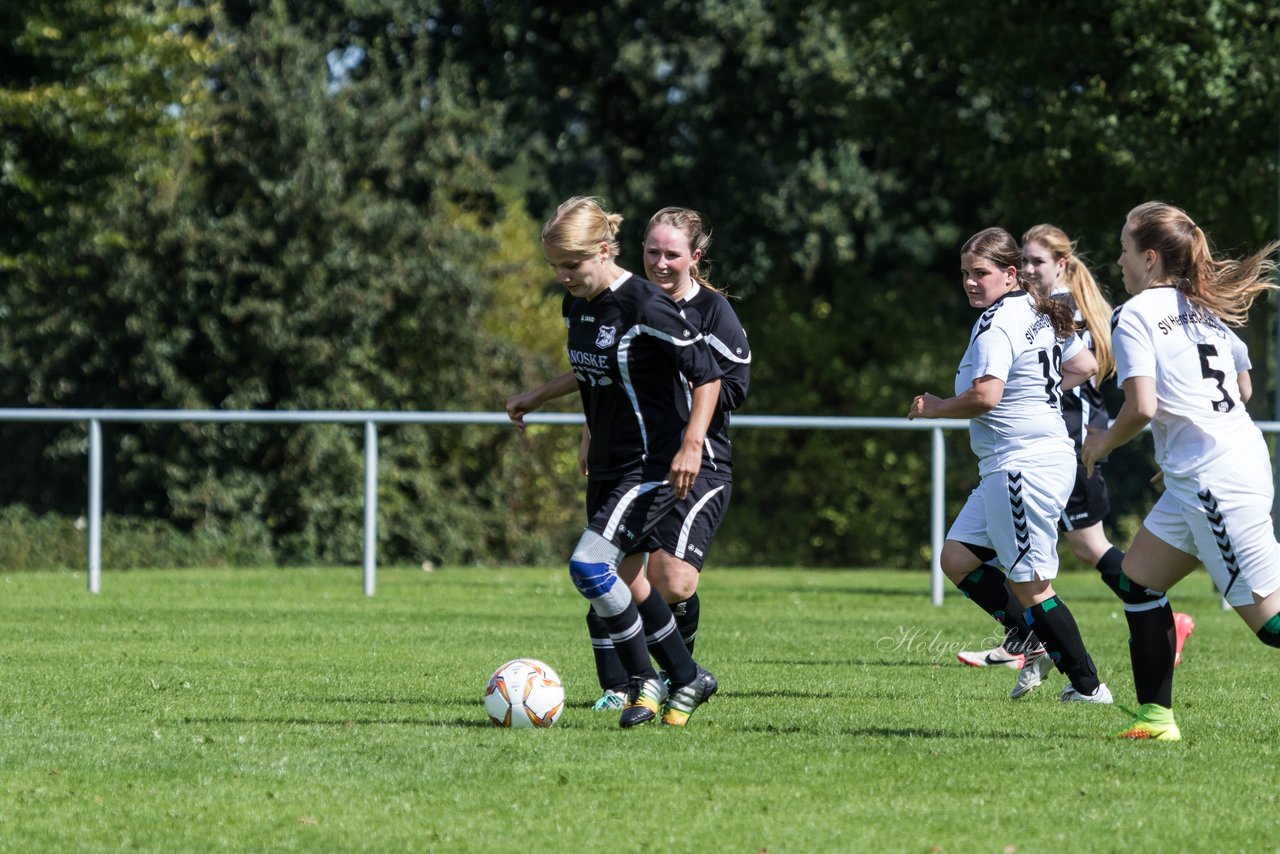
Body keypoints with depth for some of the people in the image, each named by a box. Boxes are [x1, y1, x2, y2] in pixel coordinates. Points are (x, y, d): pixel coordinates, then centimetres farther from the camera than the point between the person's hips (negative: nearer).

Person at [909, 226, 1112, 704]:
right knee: (957, 559, 13)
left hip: (1024, 464, -10)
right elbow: (1085, 366, 22)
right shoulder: (1039, 314, 13)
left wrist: (935, 409, -9)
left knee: (1030, 585, -4)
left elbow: (985, 397, -26)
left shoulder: (996, 324, -16)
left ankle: (1088, 686, 3)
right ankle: (1038, 647, 17)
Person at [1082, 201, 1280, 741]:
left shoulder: (1134, 315, -9)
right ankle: (1157, 716, 14)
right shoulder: (1205, 308, 16)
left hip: (1213, 482, -10)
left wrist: (1103, 442, 0)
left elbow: (1142, 407, -19)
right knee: (1137, 580, 15)